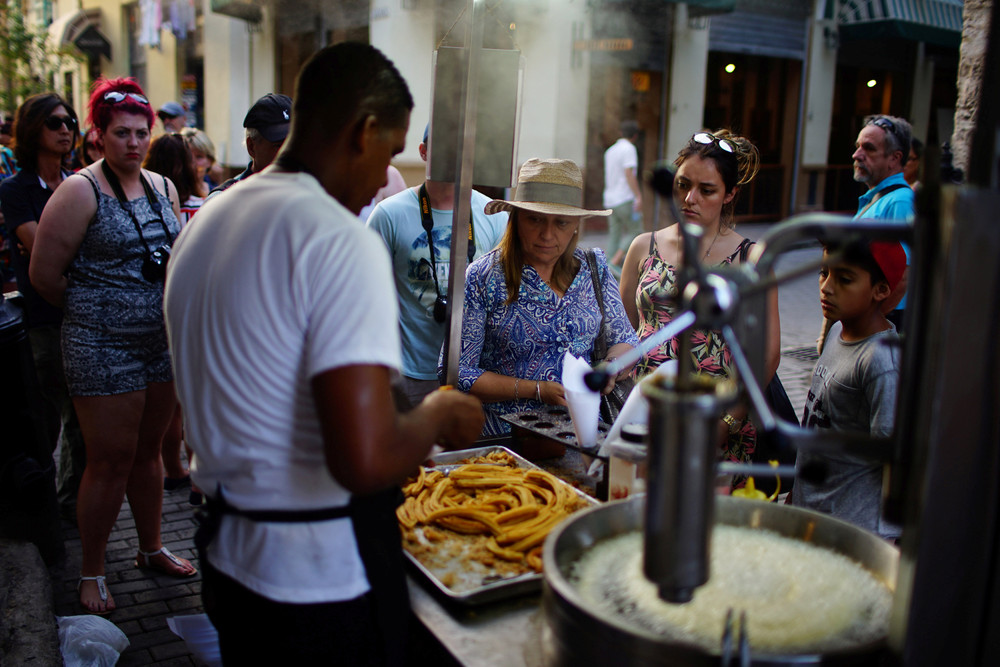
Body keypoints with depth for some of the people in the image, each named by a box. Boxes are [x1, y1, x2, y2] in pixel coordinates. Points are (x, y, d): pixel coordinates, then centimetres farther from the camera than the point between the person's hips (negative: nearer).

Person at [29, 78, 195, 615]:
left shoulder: (163, 187, 9)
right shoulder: (81, 191, -10)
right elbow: (44, 273, -8)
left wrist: (168, 309, 9)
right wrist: (91, 311, 4)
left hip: (163, 341, 6)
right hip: (103, 348, -6)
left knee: (148, 451, 17)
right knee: (110, 463, 2)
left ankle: (151, 548, 33)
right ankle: (91, 572, 20)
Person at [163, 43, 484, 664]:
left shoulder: (205, 222, 5)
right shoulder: (341, 240, -22)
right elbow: (366, 461, -31)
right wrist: (437, 415, -10)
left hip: (228, 559, 8)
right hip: (322, 581, -7)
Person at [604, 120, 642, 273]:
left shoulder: (610, 150, 17)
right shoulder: (629, 149, -8)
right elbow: (629, 173, -19)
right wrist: (639, 196, -21)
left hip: (610, 199, 8)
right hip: (625, 198, -8)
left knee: (614, 234, 7)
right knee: (635, 231, -1)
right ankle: (615, 262, -14)